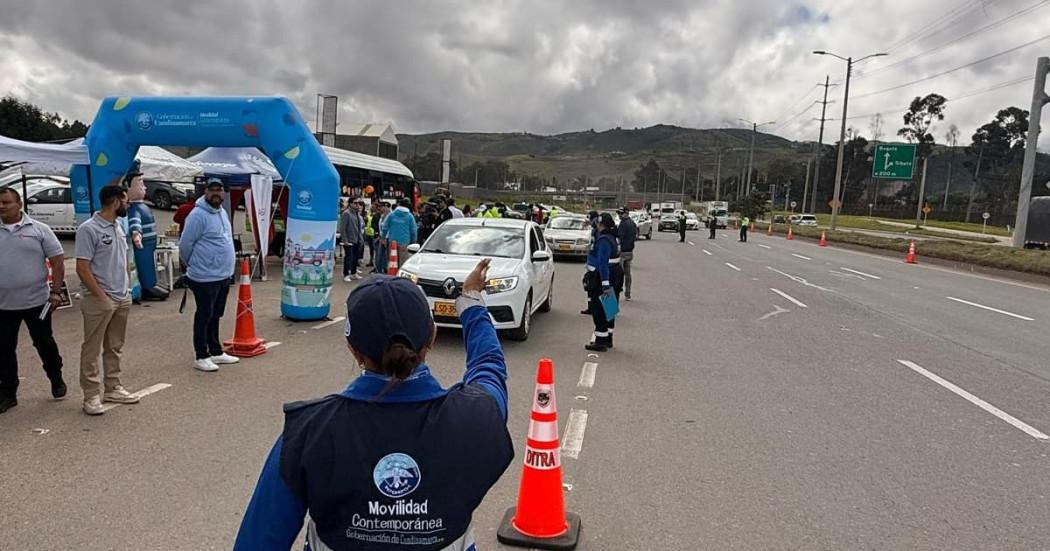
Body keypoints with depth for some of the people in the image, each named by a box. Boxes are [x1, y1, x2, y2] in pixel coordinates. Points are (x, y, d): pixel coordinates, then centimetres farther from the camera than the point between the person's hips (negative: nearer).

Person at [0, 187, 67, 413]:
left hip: (36, 301, -3)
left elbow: (58, 261, -3)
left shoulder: (39, 229, -2)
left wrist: (55, 291, -9)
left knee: (45, 344, 10)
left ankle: (57, 381, 29)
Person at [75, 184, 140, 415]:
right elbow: (82, 268, -16)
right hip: (100, 300, -8)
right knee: (92, 349, 2)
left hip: (122, 298, 8)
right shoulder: (89, 229, -13)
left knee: (115, 347, 15)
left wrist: (127, 289, 10)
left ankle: (113, 388, 24)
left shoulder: (119, 228, 11)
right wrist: (101, 297, -16)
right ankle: (91, 395, 7)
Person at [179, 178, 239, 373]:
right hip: (205, 277, -8)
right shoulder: (198, 215, -16)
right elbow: (185, 245, -14)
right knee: (204, 317, 1)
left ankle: (216, 352, 28)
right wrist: (192, 264, 0)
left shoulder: (222, 212, 12)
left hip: (224, 276, 8)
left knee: (215, 316, 17)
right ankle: (201, 356, 11)